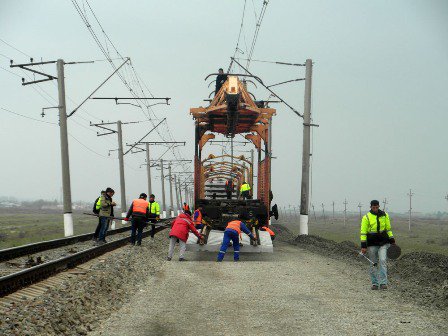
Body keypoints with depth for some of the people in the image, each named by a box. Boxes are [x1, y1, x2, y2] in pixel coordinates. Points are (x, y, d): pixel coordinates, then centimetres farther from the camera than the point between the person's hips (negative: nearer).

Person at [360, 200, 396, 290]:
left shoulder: (384, 215, 5)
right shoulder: (366, 217, -4)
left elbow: (388, 228, 14)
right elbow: (363, 232, -5)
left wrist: (392, 241, 10)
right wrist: (363, 246, -10)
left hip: (383, 243, 1)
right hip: (372, 244, -1)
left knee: (382, 261, -12)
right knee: (373, 264, 5)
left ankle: (383, 283, -10)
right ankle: (374, 283, 15)